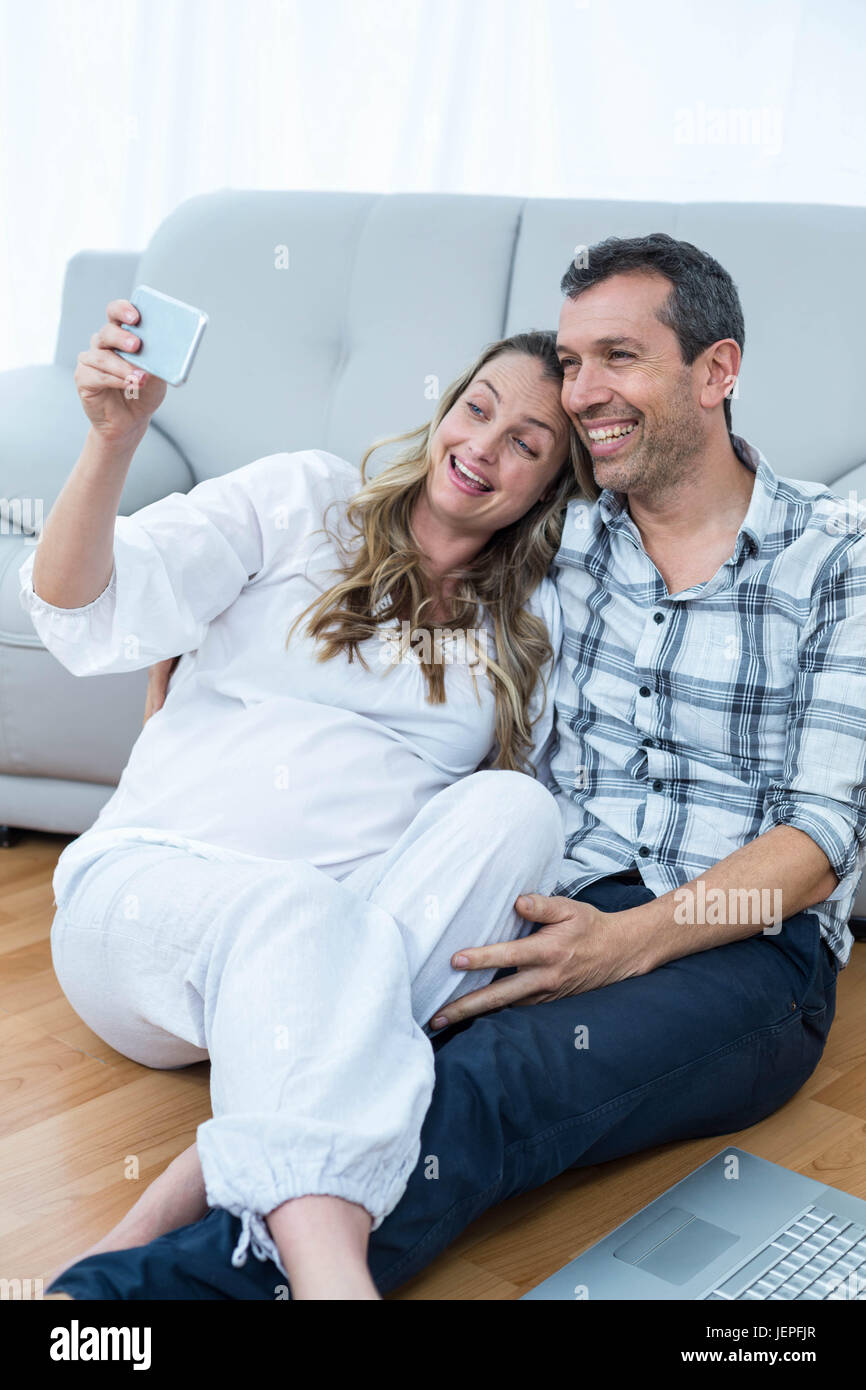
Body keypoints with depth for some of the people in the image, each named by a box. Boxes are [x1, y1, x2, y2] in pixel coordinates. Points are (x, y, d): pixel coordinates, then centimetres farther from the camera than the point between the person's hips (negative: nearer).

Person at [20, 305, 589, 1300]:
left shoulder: (534, 622, 19)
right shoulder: (302, 500, 10)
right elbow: (93, 620, -2)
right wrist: (114, 439, -18)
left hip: (380, 913, 2)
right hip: (156, 878, -1)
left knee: (513, 809, -29)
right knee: (294, 912, -36)